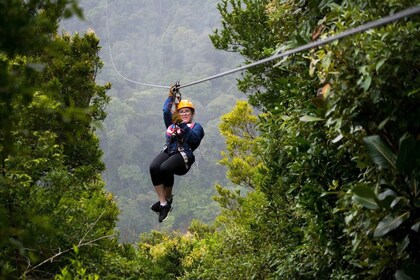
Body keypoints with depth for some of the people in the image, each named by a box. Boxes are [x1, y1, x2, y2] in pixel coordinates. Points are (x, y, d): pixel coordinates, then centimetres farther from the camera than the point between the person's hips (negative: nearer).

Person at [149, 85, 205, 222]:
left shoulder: (196, 126, 19)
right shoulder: (172, 124, 34)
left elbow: (194, 138, -4)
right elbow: (166, 111, 19)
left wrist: (183, 125, -14)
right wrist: (171, 96, 15)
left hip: (184, 155, -4)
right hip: (168, 151, 4)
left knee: (165, 168, -36)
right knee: (154, 167, -31)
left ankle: (168, 198, -11)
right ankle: (163, 203, -28)